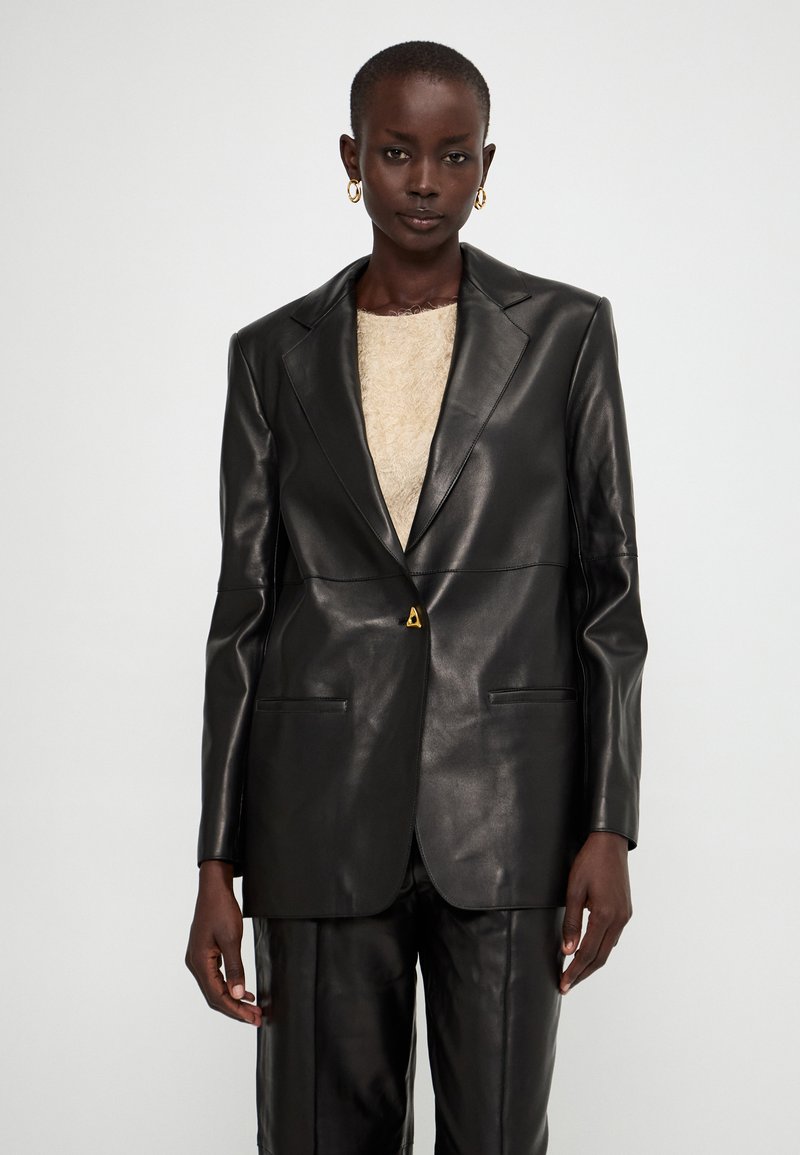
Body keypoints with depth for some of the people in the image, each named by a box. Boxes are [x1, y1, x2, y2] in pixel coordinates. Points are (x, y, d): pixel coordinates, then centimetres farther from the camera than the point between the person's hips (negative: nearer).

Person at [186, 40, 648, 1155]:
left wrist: (609, 827, -6)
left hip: (506, 805, -1)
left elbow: (608, 588, 1)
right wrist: (216, 865, 2)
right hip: (323, 807, 1)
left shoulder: (565, 332, 2)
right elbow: (245, 608, 5)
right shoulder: (275, 354, 6)